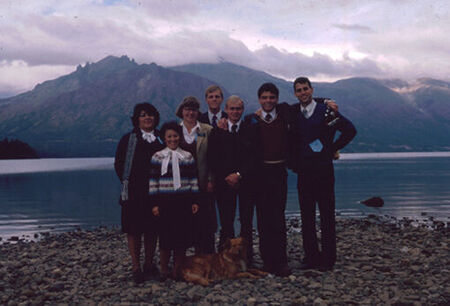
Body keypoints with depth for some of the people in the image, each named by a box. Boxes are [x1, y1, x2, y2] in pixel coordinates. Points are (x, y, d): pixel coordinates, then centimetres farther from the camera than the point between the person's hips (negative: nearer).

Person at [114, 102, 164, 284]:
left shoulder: (161, 139, 9)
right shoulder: (128, 139, 4)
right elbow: (118, 164, 5)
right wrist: (127, 184, -2)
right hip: (134, 193, -2)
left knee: (152, 229, 7)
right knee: (134, 230, 0)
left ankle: (149, 265, 21)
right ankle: (136, 268, 8)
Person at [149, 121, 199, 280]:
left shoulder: (188, 156, 7)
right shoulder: (157, 157, 2)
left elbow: (193, 180, 8)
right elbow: (153, 181, 1)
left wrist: (195, 201, 4)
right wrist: (154, 203, -3)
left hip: (183, 202, 2)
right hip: (165, 202, -1)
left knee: (182, 235, 4)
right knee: (165, 235, 1)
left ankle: (177, 270, 17)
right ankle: (164, 270, 15)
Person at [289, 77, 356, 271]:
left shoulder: (326, 111, -2)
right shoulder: (292, 113, 8)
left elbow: (350, 130, 2)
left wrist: (333, 149, 0)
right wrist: (294, 161, 6)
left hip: (323, 170, -3)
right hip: (303, 171, 3)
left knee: (327, 216, 1)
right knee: (306, 217, 7)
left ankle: (328, 258, 8)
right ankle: (311, 256, 17)